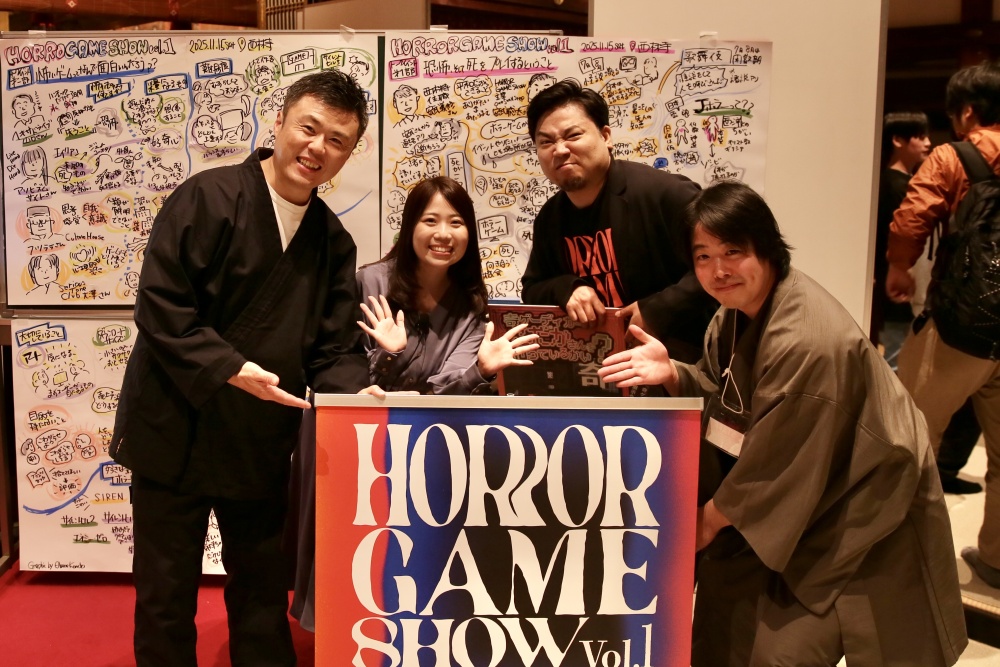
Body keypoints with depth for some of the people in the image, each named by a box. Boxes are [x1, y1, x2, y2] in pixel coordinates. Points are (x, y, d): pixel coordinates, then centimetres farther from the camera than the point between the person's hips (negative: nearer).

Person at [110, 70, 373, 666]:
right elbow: (159, 307, -17)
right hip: (176, 435, -4)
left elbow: (335, 350, 3)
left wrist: (354, 395, -18)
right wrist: (230, 369, -27)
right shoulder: (207, 198, -11)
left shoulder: (335, 242, 5)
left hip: (263, 449, 5)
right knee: (166, 597, 9)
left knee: (265, 597, 15)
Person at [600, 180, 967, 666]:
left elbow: (779, 463, -24)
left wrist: (713, 517, -9)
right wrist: (671, 374, -15)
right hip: (802, 492, 9)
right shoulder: (738, 309, -4)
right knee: (727, 588, 15)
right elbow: (724, 395, 5)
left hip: (859, 512, -9)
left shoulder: (805, 342, -32)